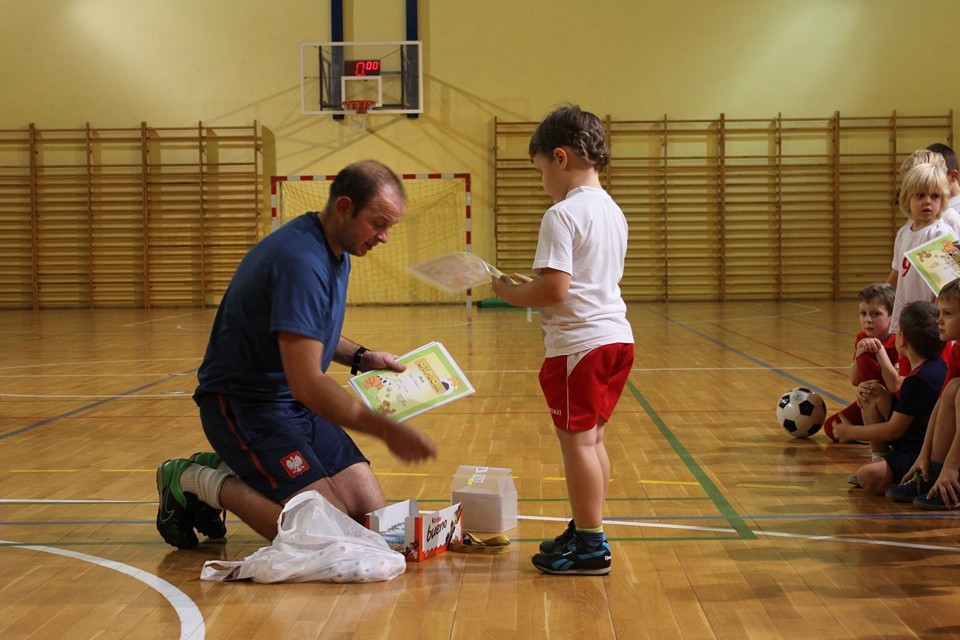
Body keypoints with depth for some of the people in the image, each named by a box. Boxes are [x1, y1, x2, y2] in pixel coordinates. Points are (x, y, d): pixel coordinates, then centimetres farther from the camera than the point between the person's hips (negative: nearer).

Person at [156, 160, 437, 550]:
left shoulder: (336, 252, 7)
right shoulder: (301, 260, -25)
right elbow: (305, 382, -30)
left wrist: (359, 357, 8)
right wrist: (386, 430, -30)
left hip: (297, 404, 10)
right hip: (245, 404, -10)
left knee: (372, 514, 0)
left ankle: (228, 473, 13)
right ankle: (201, 482, -1)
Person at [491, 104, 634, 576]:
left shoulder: (563, 215, -15)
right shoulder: (612, 211, 13)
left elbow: (555, 289, -23)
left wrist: (512, 294, -7)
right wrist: (532, 288, 16)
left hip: (580, 343, -9)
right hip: (615, 337, 9)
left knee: (576, 440, -2)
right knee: (592, 438, 17)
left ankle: (590, 547, 4)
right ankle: (586, 531, 26)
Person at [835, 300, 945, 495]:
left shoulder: (918, 379, -24)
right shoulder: (939, 368, 7)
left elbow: (894, 429, -20)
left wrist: (851, 431, -9)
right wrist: (882, 396, -4)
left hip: (922, 456, -11)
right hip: (912, 444, 11)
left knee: (869, 476, -33)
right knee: (870, 399, 13)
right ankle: (879, 458, 11)